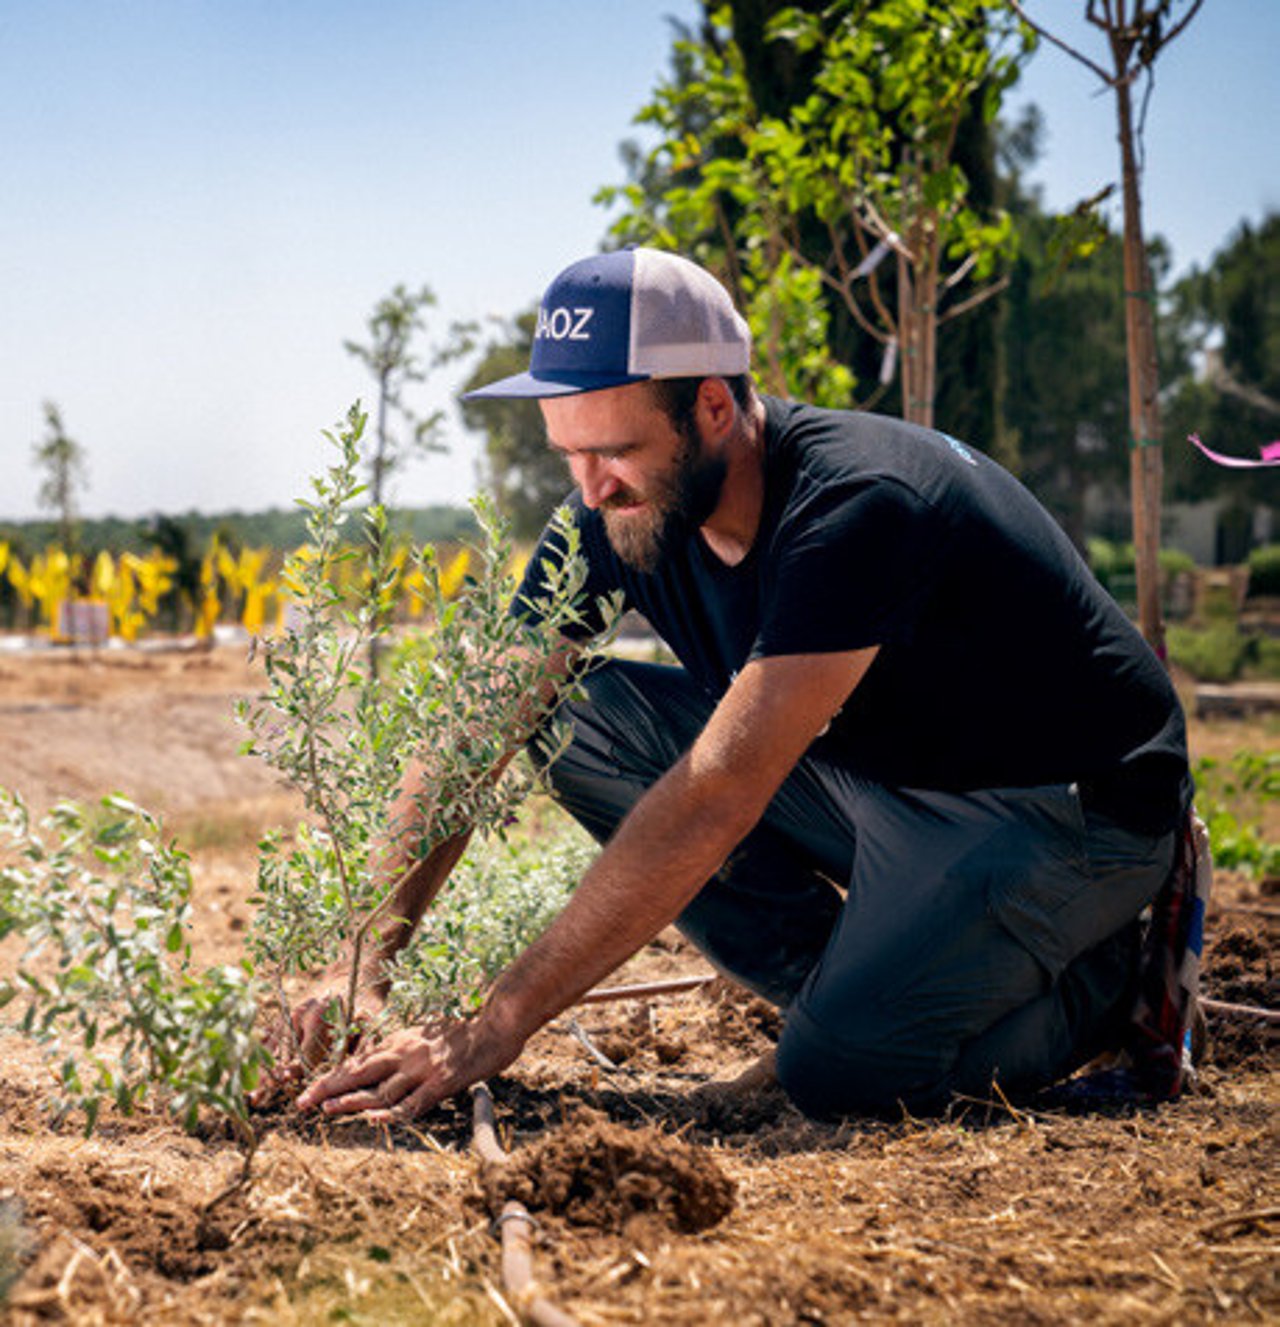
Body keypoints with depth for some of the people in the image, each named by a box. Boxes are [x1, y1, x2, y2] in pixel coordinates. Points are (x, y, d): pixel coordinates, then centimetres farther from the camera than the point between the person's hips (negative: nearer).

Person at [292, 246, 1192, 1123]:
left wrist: (498, 1025, -38)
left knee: (838, 1071, -28)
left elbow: (715, 799, -38)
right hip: (878, 774, 7)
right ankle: (849, 983, 1)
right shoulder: (617, 516, -9)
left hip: (1068, 806, -7)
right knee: (576, 718, -8)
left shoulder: (856, 510, -32)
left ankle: (1105, 975, 2)